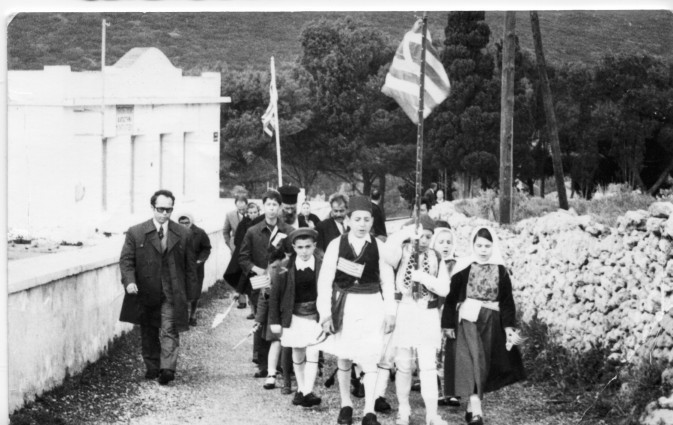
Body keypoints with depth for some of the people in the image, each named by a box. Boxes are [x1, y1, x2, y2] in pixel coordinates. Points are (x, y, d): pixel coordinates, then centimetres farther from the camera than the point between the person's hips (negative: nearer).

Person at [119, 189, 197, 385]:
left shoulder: (183, 235, 4)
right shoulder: (135, 233, 1)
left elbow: (190, 266, 7)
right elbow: (126, 260, -1)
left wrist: (190, 293, 4)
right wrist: (129, 281, -18)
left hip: (172, 294, -1)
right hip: (145, 293, 1)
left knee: (169, 331, -11)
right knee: (148, 333, 10)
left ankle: (167, 368, -18)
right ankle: (152, 367, 22)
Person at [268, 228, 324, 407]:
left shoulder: (322, 266, -9)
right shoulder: (285, 268, -8)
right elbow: (275, 296, -2)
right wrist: (274, 321, -3)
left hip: (315, 316, -1)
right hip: (294, 317, 1)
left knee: (312, 354, -10)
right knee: (298, 355, 12)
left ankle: (307, 392, -12)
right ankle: (300, 389, 25)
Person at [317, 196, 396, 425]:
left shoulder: (378, 247, -1)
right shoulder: (336, 245, -4)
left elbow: (387, 281, 4)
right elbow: (325, 280, -2)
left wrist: (390, 312, 2)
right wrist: (325, 312, -6)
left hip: (371, 305, -1)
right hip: (344, 305, 1)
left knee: (369, 358, -5)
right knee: (343, 357, 11)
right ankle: (345, 404, 26)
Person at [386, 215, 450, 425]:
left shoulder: (435, 259, 8)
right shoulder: (402, 253, 0)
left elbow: (444, 289, -1)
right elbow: (390, 252, -26)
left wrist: (424, 277, -13)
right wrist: (408, 233, -24)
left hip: (428, 316, 1)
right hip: (404, 313, -1)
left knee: (428, 367, -6)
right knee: (404, 367, 5)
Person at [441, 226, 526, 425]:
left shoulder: (500, 271, 3)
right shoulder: (464, 268, -4)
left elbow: (507, 301, 4)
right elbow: (452, 296, 0)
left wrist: (509, 326, -2)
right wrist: (448, 323, 0)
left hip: (491, 322, 3)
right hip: (468, 319, -3)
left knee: (485, 365, 8)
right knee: (472, 362, -13)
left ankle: (471, 406, 21)